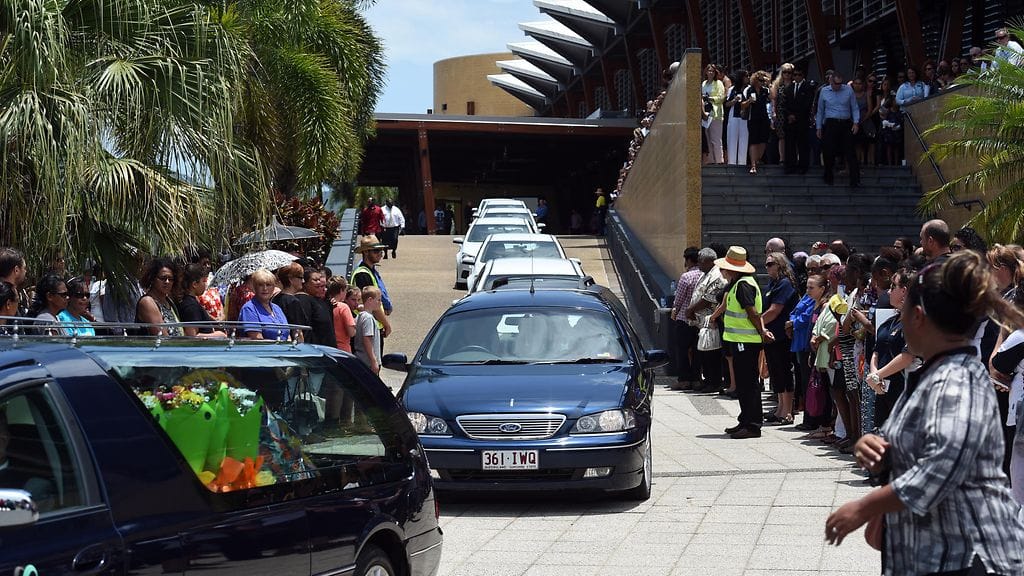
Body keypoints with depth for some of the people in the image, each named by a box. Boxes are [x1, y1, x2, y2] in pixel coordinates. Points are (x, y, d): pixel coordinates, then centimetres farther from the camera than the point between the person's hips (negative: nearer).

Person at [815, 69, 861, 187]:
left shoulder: (848, 90, 3)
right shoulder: (824, 91, 5)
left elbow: (854, 108, 7)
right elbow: (820, 111, 12)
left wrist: (856, 122, -5)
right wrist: (818, 128, 10)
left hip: (846, 124, 0)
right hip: (830, 124, 0)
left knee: (850, 152, -5)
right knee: (829, 152, 2)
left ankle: (855, 180, -8)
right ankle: (828, 178, 17)